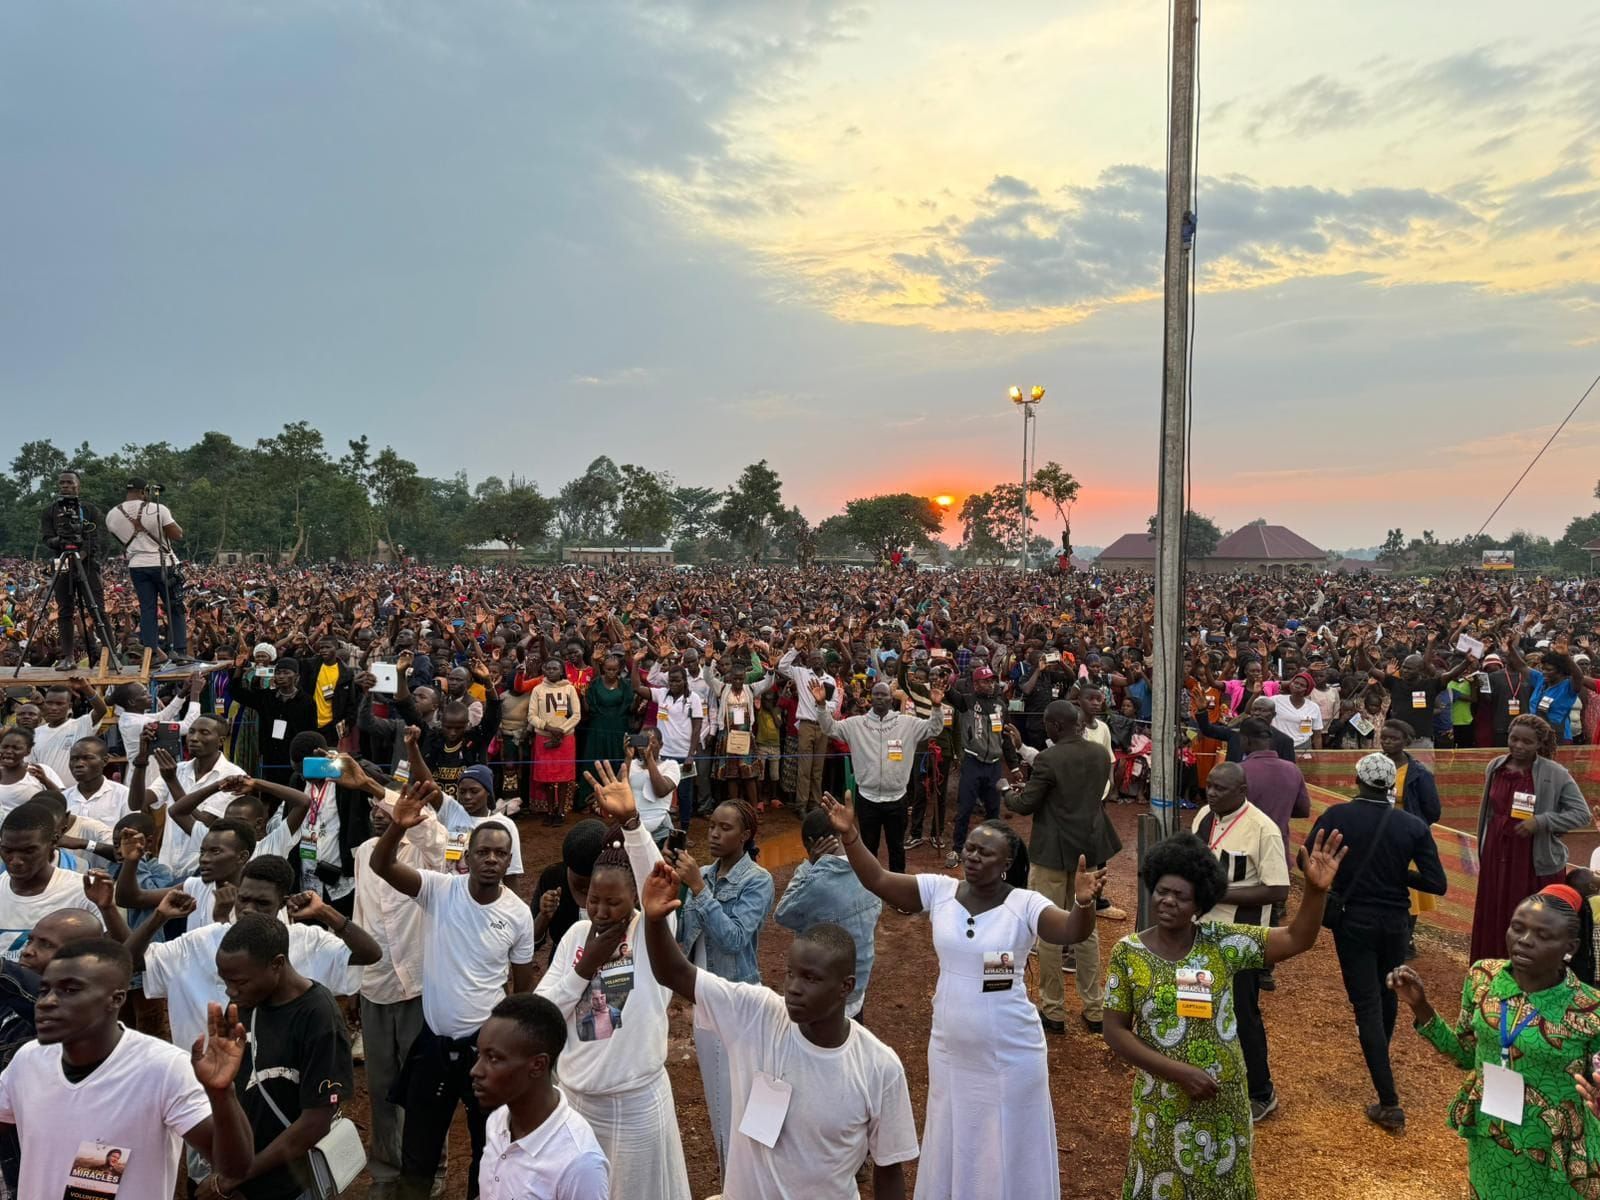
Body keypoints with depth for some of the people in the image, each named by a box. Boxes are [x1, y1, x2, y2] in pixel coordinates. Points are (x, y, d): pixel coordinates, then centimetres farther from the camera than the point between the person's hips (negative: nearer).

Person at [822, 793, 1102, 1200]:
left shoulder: (1025, 905, -18)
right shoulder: (939, 890, -8)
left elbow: (1073, 933, -32)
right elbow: (877, 880, -13)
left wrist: (1083, 903, -53)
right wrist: (850, 835, -27)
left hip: (1009, 1055, -3)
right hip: (950, 1050, 4)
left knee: (1008, 1147, 16)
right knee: (953, 1142, 24)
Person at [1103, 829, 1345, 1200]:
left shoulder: (1221, 942, -8)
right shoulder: (1129, 953, -12)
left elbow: (1296, 939, -12)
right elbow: (1115, 1031, -11)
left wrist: (1316, 889, -29)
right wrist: (1178, 1071, -19)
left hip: (1223, 1098, 2)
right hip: (1164, 1102, -2)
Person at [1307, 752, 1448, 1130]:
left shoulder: (1336, 816, -15)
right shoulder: (1414, 826, -11)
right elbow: (1437, 883, -11)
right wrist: (1400, 874, 6)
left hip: (1353, 921, -2)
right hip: (1395, 922, 3)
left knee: (1367, 1004, 1)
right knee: (1387, 994, 25)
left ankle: (1389, 1103, -3)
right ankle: (1380, 1052, 53)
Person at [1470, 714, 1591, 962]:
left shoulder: (1555, 774, -11)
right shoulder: (1495, 767, 2)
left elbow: (1582, 814, -11)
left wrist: (1541, 821, -22)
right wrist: (1482, 849, 17)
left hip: (1536, 862, -4)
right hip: (1497, 857, 4)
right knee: (1494, 921, 12)